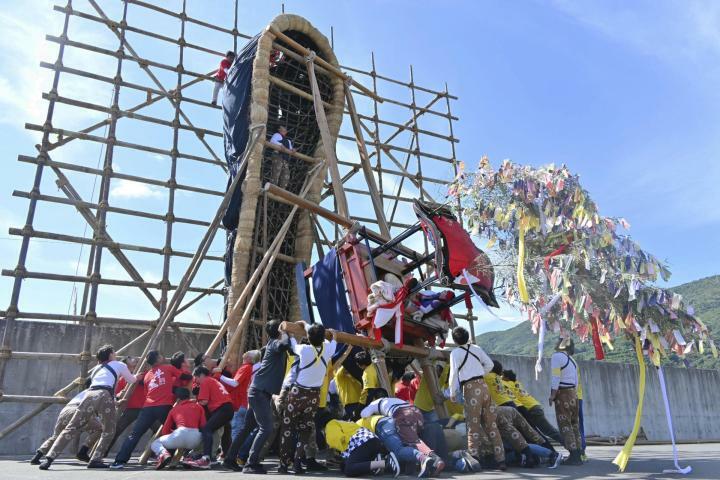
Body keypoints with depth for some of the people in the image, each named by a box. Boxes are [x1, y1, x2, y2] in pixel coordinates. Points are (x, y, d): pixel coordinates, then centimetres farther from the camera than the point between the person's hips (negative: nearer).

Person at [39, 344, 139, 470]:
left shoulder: (96, 368, 38)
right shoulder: (119, 365, 24)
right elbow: (132, 380, 36)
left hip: (89, 395, 4)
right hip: (104, 396, -4)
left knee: (71, 428, 5)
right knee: (108, 431, 12)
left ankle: (49, 458, -7)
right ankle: (96, 460, 4)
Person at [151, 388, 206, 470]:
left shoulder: (174, 409, 22)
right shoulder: (199, 407, 21)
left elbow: (165, 431, 22)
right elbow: (203, 426, 12)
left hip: (180, 435, -1)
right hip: (195, 438, 1)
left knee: (155, 444, 24)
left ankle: (164, 454, -10)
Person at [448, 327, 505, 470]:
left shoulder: (455, 353, -3)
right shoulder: (476, 348, 11)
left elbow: (454, 374, -7)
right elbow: (489, 364, 14)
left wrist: (452, 393, 2)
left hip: (470, 389, -5)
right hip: (483, 385, 5)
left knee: (473, 426, 0)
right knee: (491, 424, 9)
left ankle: (474, 458, -3)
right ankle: (500, 459, 12)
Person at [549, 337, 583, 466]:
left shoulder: (557, 356, -9)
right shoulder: (571, 359, 17)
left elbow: (555, 378, -15)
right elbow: (575, 381, 15)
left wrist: (552, 395, -12)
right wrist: (573, 394, 16)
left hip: (562, 394, -8)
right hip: (573, 393, 8)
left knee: (565, 426, -6)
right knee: (574, 425, 11)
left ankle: (574, 456, -9)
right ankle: (578, 454, 13)